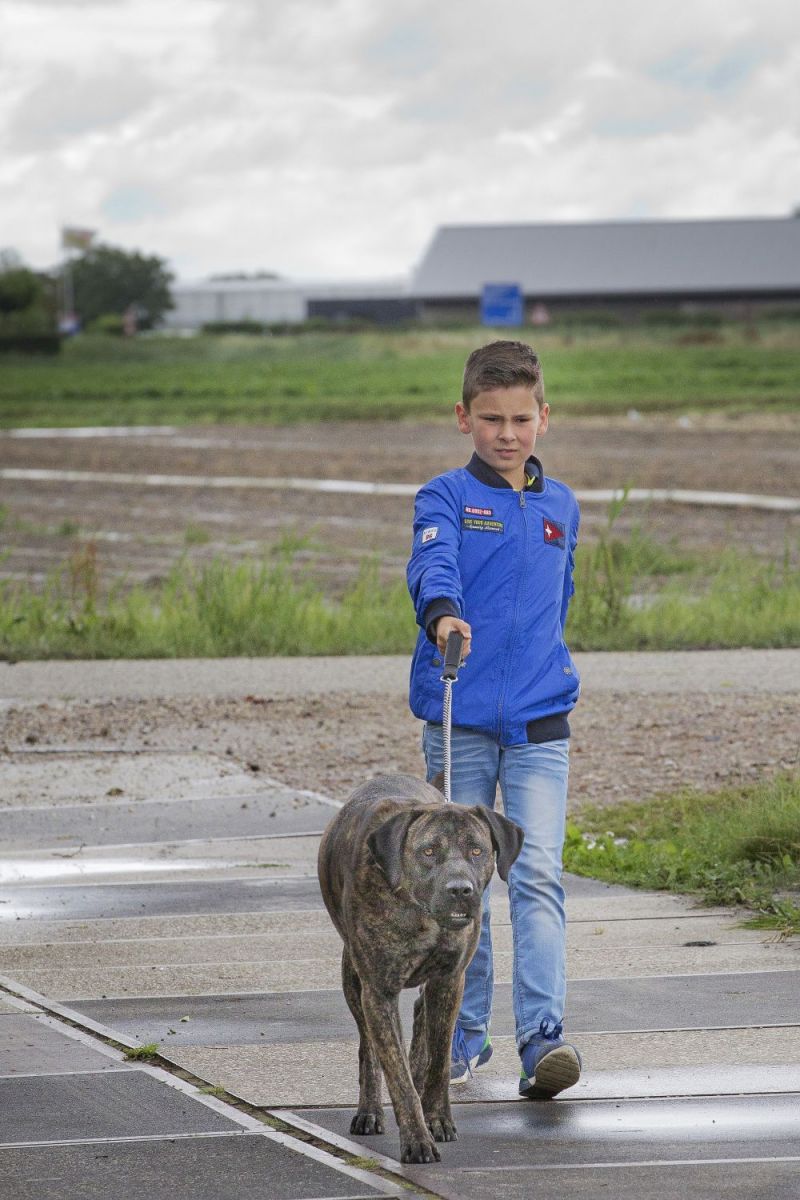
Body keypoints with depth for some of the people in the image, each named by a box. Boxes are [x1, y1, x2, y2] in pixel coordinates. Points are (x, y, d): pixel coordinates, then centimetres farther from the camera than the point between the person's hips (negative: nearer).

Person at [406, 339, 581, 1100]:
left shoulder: (561, 508, 12)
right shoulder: (446, 499, 0)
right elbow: (432, 565, -22)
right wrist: (443, 613, -42)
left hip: (539, 727, 2)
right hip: (459, 724, -1)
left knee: (537, 876, -11)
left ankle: (542, 1038, -18)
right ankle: (465, 1033, 20)